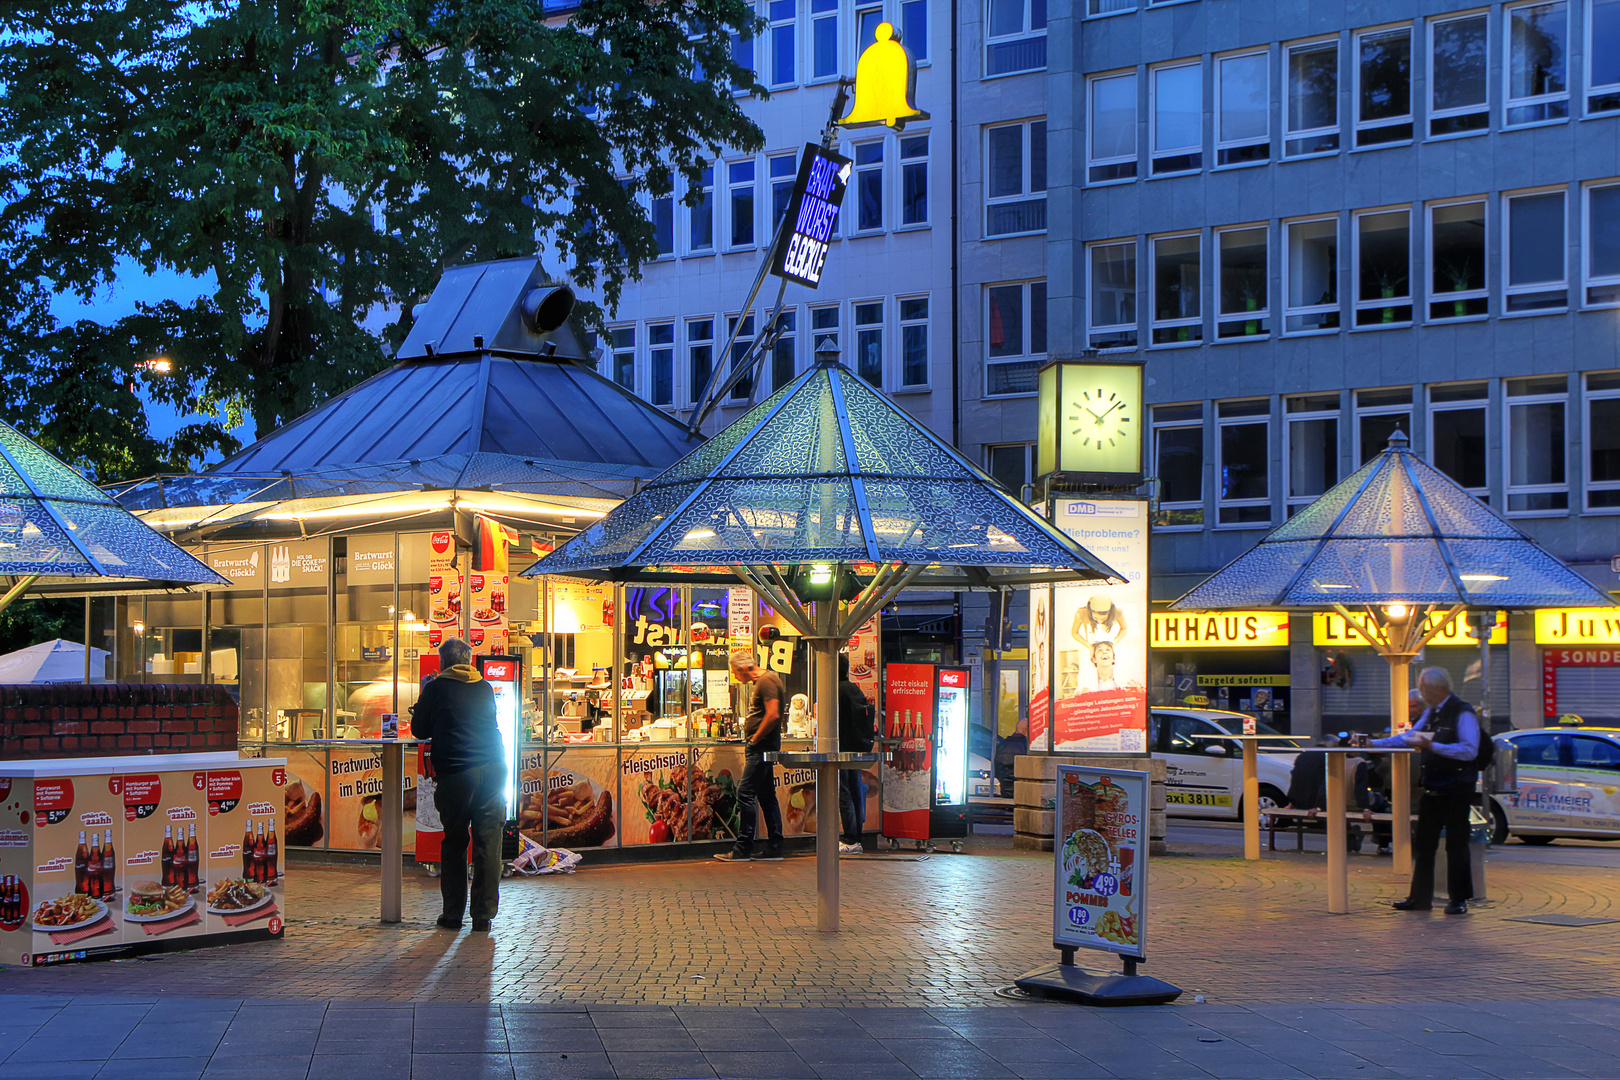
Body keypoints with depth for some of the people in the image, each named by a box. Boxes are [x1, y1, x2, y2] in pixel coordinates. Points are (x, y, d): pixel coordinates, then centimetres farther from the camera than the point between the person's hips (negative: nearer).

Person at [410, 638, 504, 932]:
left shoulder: (436, 689, 1)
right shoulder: (485, 688, 12)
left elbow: (420, 730, 10)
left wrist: (421, 707, 27)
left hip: (455, 775, -2)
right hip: (493, 771, 2)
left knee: (454, 844, 9)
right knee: (488, 844, 3)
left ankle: (453, 914, 11)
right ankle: (483, 916, 3)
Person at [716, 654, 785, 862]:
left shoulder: (767, 682, -14)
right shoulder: (762, 682, 18)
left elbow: (773, 715, -24)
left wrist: (755, 738, -15)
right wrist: (749, 724, 12)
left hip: (762, 747, -11)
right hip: (760, 748, 11)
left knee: (745, 794, -10)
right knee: (767, 797, 10)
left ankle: (743, 849, -9)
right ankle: (774, 848, 12)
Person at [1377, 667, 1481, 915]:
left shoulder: (1463, 714, -12)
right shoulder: (1430, 713, 15)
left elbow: (1469, 750, -20)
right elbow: (1409, 737, 22)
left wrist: (1433, 746, -25)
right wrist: (1374, 744, 13)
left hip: (1456, 789, -8)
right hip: (1432, 789, 8)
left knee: (1456, 845, -1)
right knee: (1423, 843, 9)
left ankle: (1459, 900, 6)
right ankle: (1420, 897, 17)